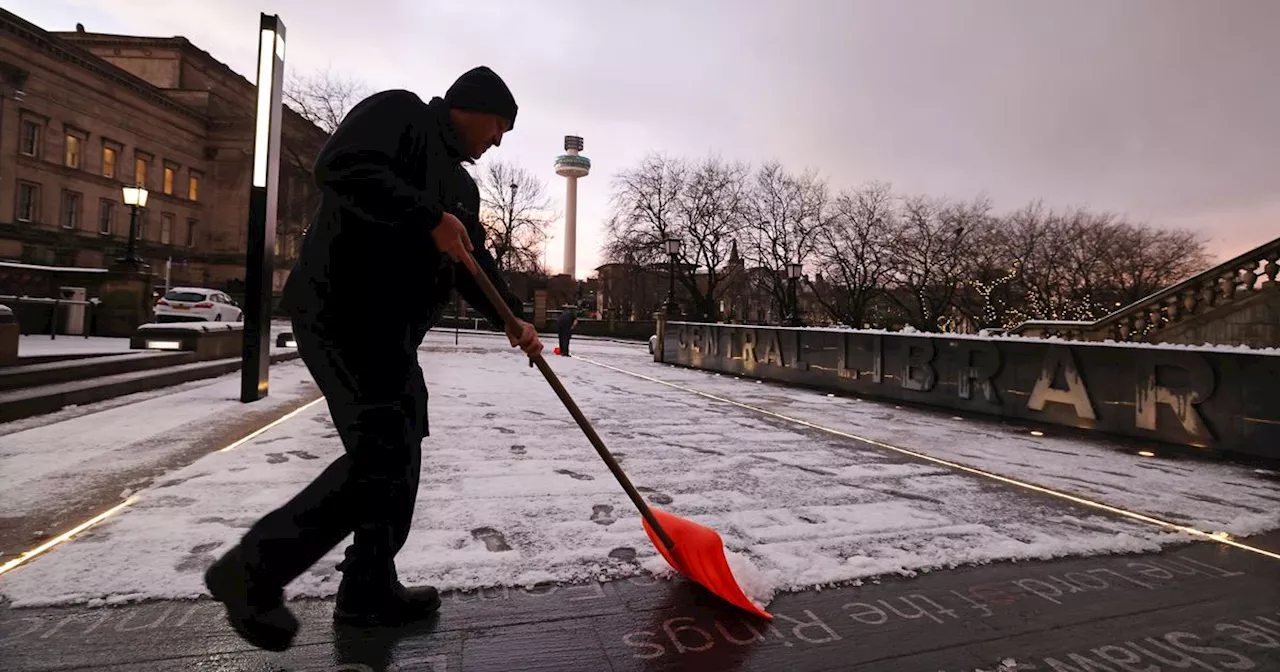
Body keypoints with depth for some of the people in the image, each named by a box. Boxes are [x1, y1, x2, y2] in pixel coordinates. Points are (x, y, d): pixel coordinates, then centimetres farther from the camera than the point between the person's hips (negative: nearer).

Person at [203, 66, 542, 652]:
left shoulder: (462, 185, 23)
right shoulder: (400, 112, -2)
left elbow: (475, 264, 23)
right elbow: (341, 168, -20)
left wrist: (512, 318, 10)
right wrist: (430, 217, -22)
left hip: (390, 328, 10)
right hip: (342, 308, -10)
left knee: (398, 457, 10)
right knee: (382, 449, -17)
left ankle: (369, 589, 23)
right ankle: (253, 570, -1)